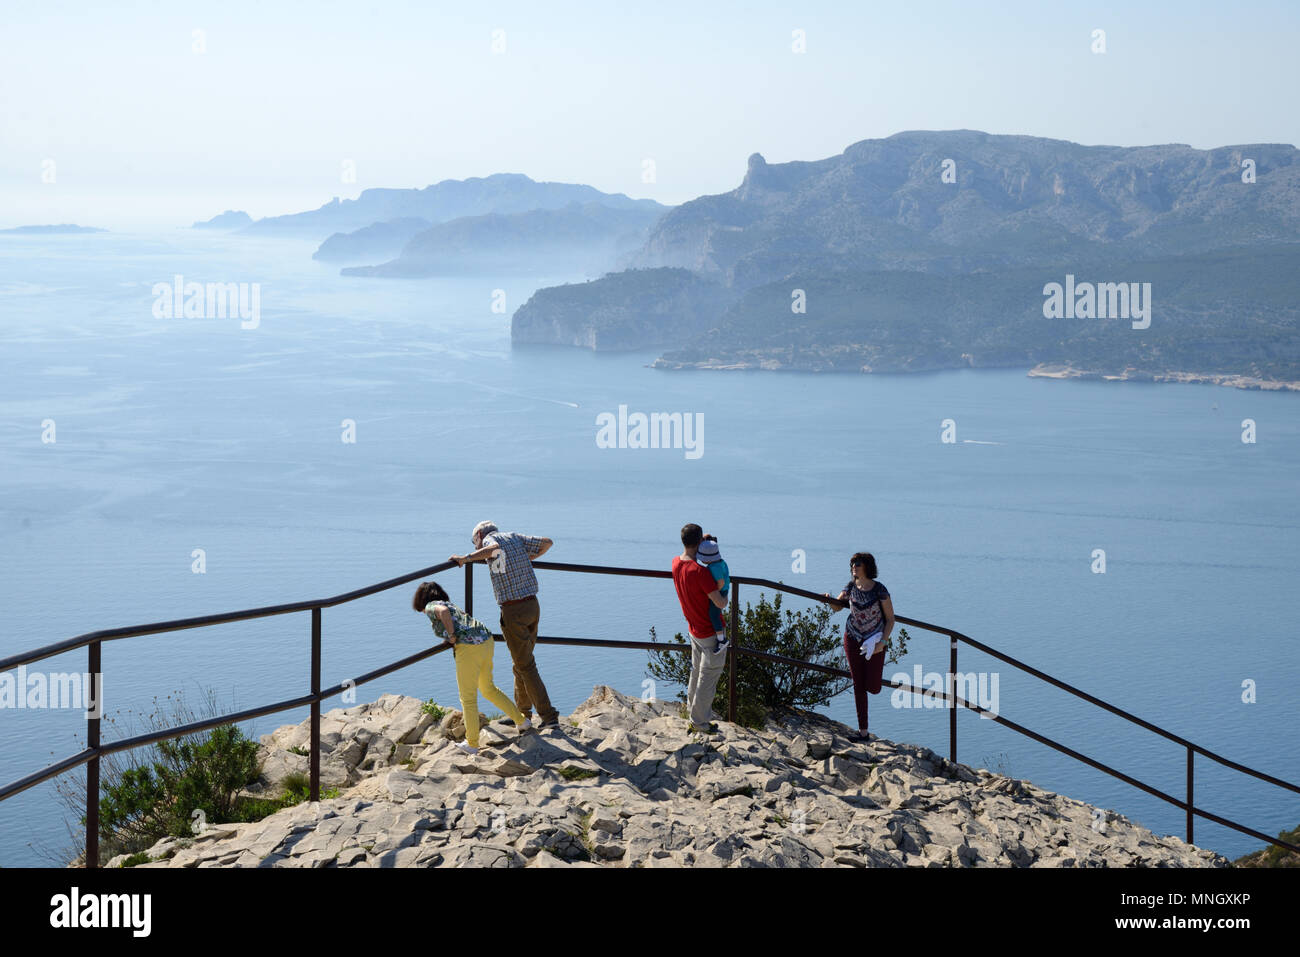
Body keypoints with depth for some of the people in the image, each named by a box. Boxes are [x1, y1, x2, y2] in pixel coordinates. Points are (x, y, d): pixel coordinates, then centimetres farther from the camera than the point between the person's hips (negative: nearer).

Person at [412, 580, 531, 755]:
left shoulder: (431, 607, 4)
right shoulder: (452, 606, 27)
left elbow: (444, 612, -20)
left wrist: (452, 636, -9)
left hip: (469, 648, -8)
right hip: (486, 641, 8)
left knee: (468, 697, 7)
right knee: (488, 689, 28)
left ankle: (472, 744, 15)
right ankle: (522, 722, 33)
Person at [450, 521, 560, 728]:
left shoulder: (489, 539, -4)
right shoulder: (514, 537, 16)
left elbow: (496, 548, -29)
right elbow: (547, 542, 19)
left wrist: (467, 558, -25)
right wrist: (529, 559, 34)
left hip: (513, 610, -7)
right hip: (532, 605, 7)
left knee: (525, 666, -1)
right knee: (522, 659, 20)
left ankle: (549, 717, -3)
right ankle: (522, 713, 31)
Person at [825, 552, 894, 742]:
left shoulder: (880, 590, -16)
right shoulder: (851, 586, -5)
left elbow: (890, 619, -9)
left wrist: (883, 643, -18)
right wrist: (829, 599, -10)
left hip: (875, 641, -3)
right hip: (853, 639, 3)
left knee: (873, 688, -4)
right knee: (858, 686, 1)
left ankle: (875, 668, 33)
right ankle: (863, 731, 7)